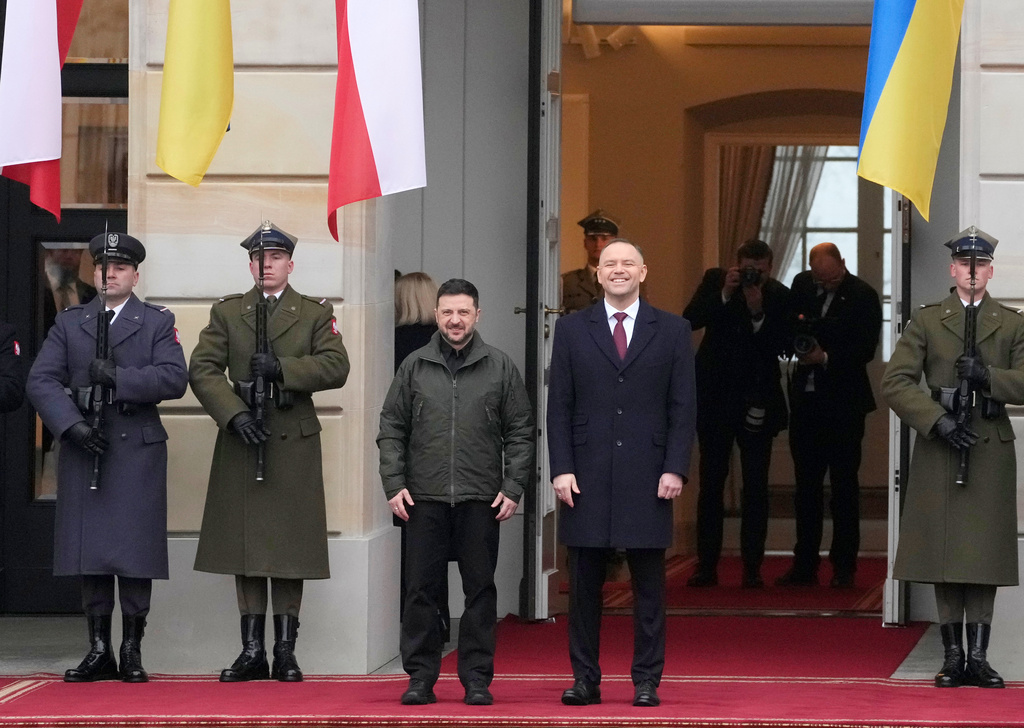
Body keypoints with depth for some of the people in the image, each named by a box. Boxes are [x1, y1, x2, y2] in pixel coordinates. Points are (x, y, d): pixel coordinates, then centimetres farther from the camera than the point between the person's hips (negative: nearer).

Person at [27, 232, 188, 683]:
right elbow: (41, 380, 2)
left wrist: (118, 377, -15)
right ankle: (98, 651, 9)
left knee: (135, 551, -3)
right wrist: (72, 425, -12)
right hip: (83, 447, 2)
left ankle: (132, 651, 4)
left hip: (137, 450, -2)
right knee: (89, 552, 2)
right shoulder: (68, 324, 12)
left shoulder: (157, 322, 8)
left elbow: (174, 379, -6)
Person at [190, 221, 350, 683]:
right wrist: (234, 414, -13)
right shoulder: (227, 312, 10)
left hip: (294, 442, -1)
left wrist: (282, 368, -16)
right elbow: (202, 369, 0)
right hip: (241, 439, 1)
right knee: (244, 543, 2)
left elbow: (336, 367, -6)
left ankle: (285, 652, 6)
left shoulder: (315, 314, 8)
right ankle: (252, 652, 7)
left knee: (290, 546, 0)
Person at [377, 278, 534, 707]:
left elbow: (520, 433, 6)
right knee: (421, 590, 2)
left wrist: (513, 488, -3)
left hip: (481, 499, 0)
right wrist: (394, 485, -1)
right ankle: (420, 677, 8)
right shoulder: (414, 367, 7)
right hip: (424, 497, 1)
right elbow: (391, 430, 9)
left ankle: (477, 678, 8)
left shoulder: (500, 367, 5)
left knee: (480, 590, 3)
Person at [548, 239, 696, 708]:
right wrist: (561, 469, -4)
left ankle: (647, 681, 7)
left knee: (649, 586, 2)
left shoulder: (672, 331, 7)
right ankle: (584, 679, 9)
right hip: (586, 477, 1)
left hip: (647, 477, -1)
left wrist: (675, 469, -6)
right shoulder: (571, 330, 8)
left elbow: (683, 407, 4)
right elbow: (559, 407, 6)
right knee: (584, 586, 3)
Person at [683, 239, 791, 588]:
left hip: (756, 402, -1)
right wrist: (725, 294, -23)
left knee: (755, 487, -2)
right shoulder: (715, 281, -1)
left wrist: (758, 313, -25)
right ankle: (706, 566, 7)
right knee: (710, 483, 3)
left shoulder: (779, 297, -6)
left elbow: (783, 347, -14)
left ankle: (752, 568, 2)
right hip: (715, 396, 1)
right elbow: (690, 319, -13)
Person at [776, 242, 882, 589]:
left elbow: (865, 350, -12)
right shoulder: (802, 285, 6)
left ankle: (843, 567, 5)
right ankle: (805, 565, 14)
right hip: (806, 400, 5)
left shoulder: (863, 296, -8)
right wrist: (796, 341, -5)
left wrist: (826, 358, -20)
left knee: (844, 485, 0)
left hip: (843, 402, -5)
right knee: (806, 483, 9)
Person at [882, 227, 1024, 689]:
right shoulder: (926, 321, 7)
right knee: (942, 549, -1)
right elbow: (895, 382, -1)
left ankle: (978, 657, 3)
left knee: (985, 551, -1)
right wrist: (937, 420, -12)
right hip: (939, 446, 0)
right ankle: (953, 656, 5)